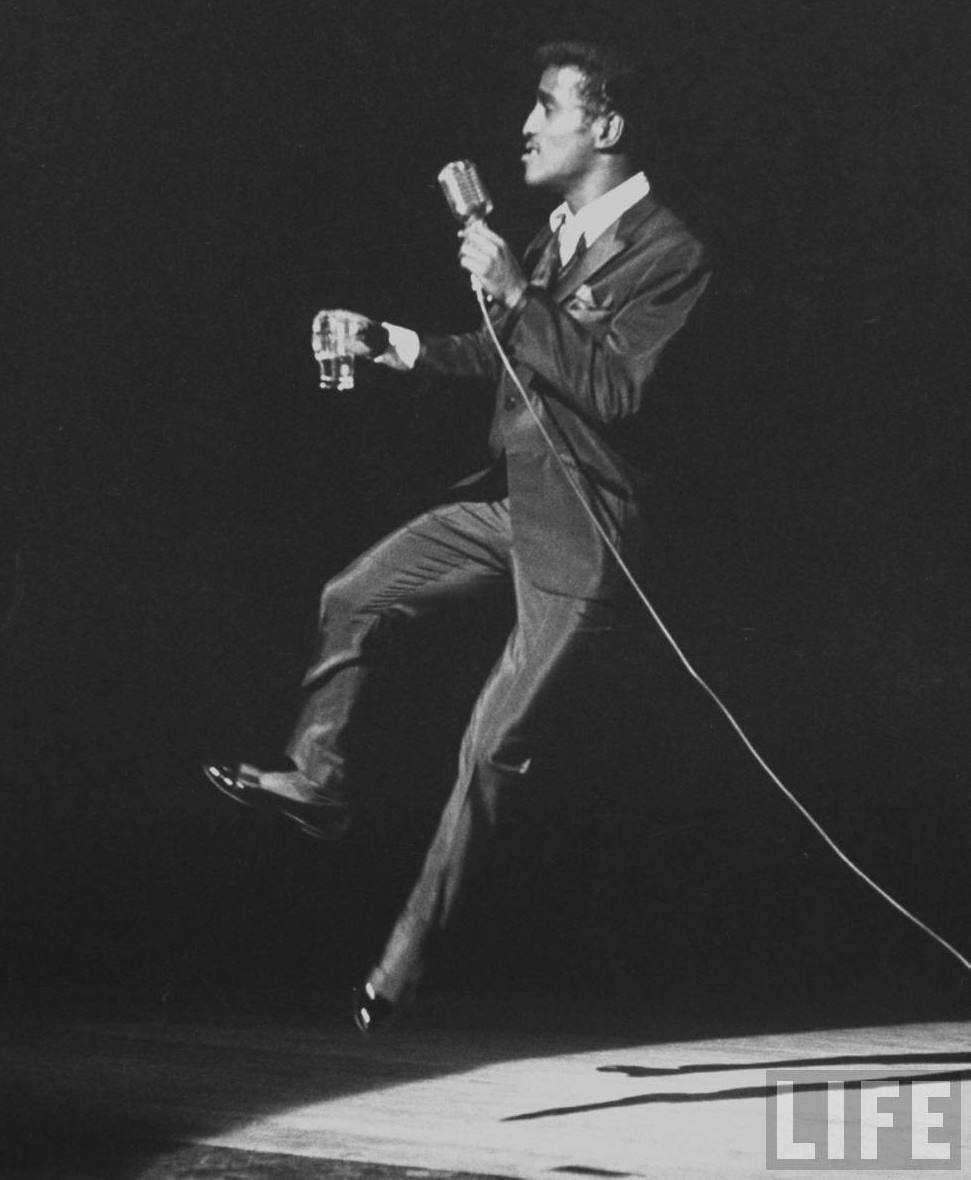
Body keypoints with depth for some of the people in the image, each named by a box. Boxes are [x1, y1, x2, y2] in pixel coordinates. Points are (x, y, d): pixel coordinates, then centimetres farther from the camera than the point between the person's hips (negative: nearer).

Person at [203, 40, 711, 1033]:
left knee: (494, 749, -2)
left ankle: (407, 954, 8)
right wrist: (404, 348, 9)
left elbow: (614, 388, -24)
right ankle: (315, 777, 18)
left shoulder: (667, 255, -15)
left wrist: (514, 294, -26)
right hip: (508, 499, 8)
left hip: (578, 534, -8)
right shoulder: (559, 231, 10)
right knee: (353, 598, 5)